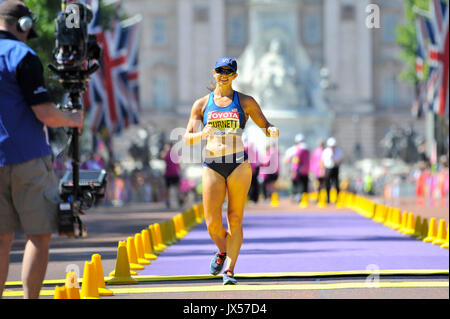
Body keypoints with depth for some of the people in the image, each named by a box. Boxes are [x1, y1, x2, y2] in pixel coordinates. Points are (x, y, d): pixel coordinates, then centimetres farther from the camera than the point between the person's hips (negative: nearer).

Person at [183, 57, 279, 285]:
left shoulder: (245, 102, 10)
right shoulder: (202, 104, 12)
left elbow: (266, 128, 12)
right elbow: (187, 139, 9)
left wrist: (272, 131, -13)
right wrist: (202, 135, -14)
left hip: (239, 163, -1)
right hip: (212, 165, 1)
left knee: (235, 221, -5)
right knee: (212, 224, -5)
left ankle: (229, 270, -1)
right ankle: (222, 251, 27)